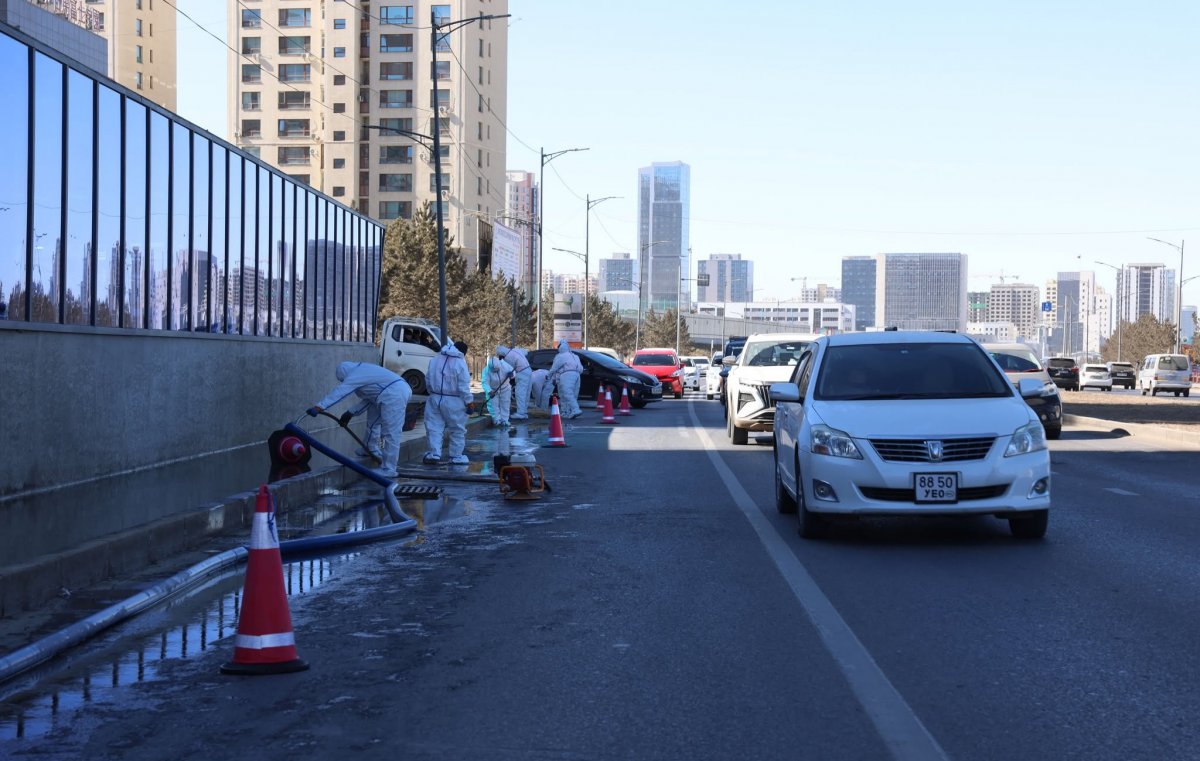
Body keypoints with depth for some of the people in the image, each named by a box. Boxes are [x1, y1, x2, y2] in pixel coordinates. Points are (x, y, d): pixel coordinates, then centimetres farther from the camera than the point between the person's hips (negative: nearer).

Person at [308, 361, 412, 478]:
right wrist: (351, 413, 20)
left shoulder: (355, 375, -4)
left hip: (393, 395, -11)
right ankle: (371, 449, 32)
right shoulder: (363, 371, 25)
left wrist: (319, 407, -20)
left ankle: (389, 469, -10)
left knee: (391, 433, -10)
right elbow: (369, 398, 25)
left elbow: (339, 392, -15)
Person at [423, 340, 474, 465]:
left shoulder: (436, 358, 7)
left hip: (435, 398, 4)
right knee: (457, 430, 8)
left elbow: (428, 379, 13)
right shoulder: (460, 362, -11)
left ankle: (434, 454, -3)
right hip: (453, 402, -4)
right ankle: (456, 457, 12)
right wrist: (469, 401, -6)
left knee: (434, 427, 8)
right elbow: (463, 386, -13)